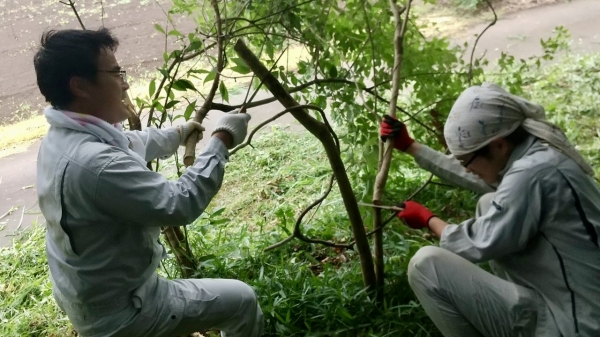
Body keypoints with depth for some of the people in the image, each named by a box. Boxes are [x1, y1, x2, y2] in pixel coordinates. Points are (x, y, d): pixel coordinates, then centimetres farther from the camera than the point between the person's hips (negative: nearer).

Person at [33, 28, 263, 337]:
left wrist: (179, 133, 23)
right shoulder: (94, 163, -36)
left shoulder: (61, 139, -3)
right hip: (119, 312, -9)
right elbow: (181, 204, -31)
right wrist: (221, 141, -22)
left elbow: (132, 145, 14)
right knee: (241, 300, 4)